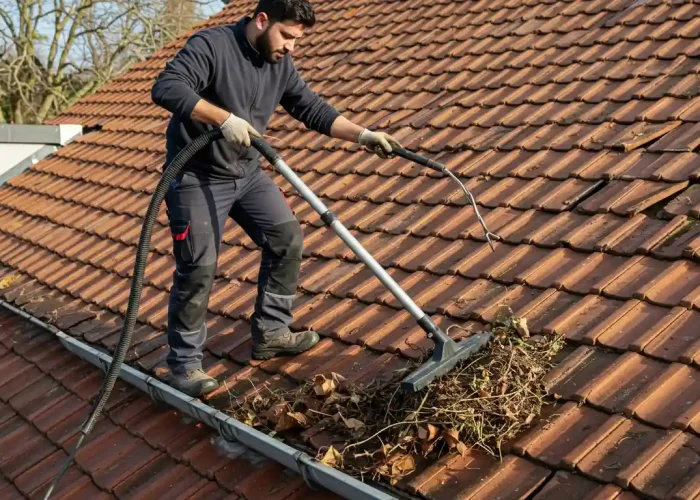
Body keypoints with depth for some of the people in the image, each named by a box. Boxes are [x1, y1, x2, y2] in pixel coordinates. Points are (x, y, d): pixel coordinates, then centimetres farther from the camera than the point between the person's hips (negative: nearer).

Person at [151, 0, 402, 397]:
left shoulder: (280, 65, 1)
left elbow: (313, 109, 5)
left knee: (287, 238, 5)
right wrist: (225, 118, -40)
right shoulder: (211, 46, -20)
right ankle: (185, 363, 3)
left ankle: (270, 333, 16)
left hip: (247, 173, 8)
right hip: (197, 177, -8)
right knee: (198, 268, -9)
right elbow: (166, 88, -32)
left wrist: (363, 135, -5)